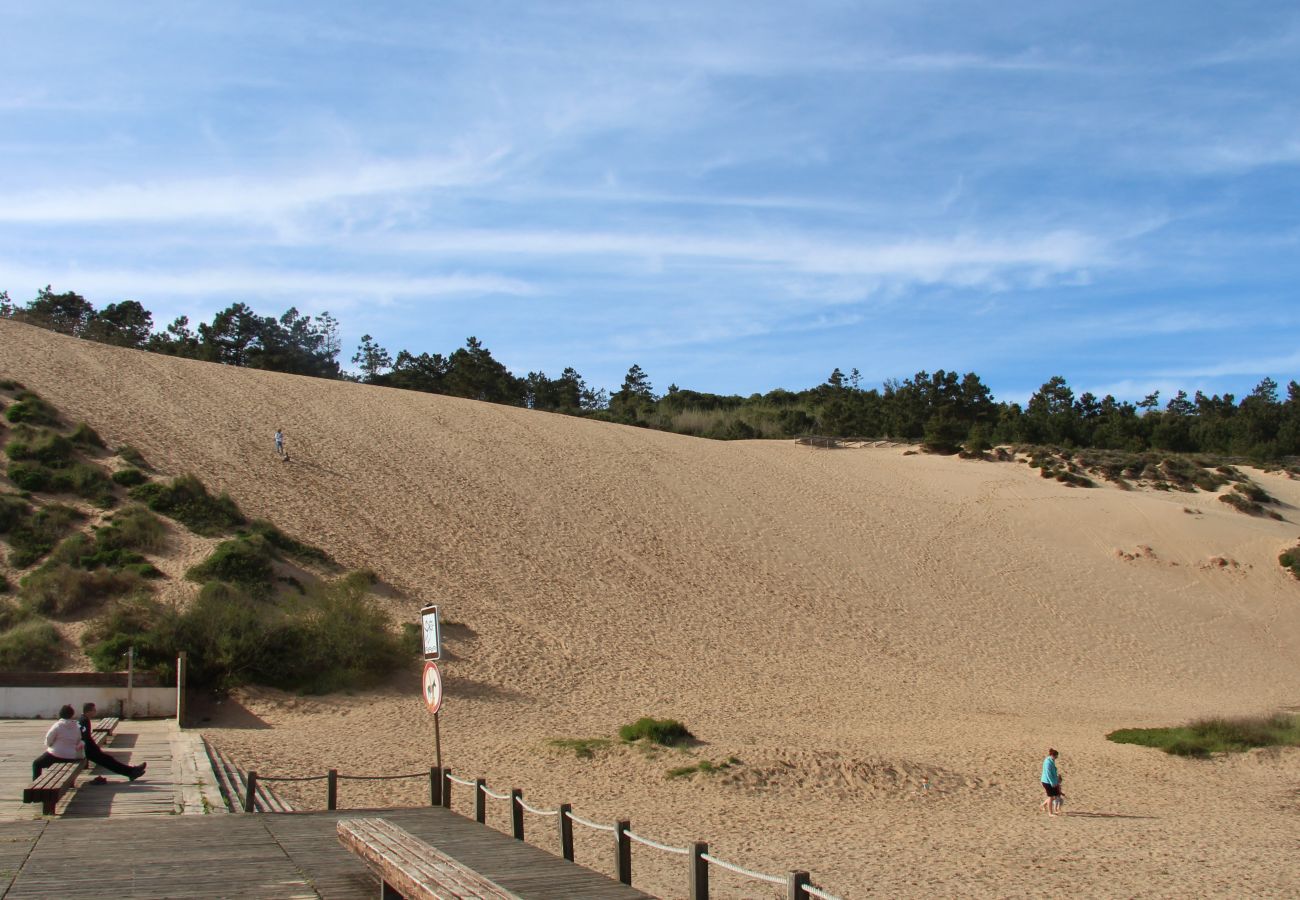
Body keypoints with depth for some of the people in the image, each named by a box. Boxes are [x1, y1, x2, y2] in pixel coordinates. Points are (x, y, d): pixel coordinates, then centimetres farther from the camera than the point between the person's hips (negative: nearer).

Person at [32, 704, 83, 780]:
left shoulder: (57, 725, -11)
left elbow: (48, 742, -4)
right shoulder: (76, 727, 1)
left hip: (56, 755, -5)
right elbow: (78, 743, 9)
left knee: (36, 764, 13)